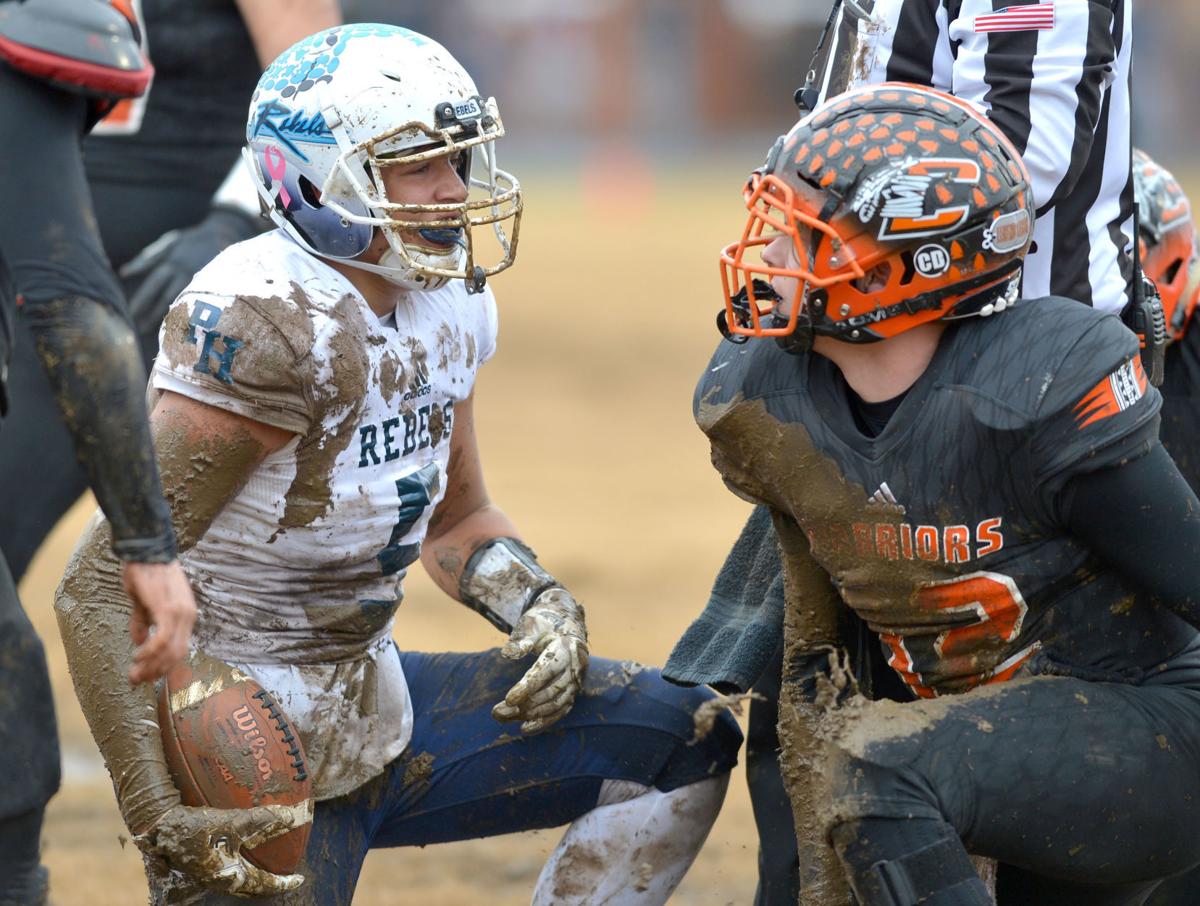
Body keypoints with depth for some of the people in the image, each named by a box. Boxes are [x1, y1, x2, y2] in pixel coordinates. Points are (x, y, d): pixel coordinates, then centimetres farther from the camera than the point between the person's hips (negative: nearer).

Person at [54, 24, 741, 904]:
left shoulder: (451, 306, 4)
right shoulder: (273, 326, -23)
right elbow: (101, 588, -23)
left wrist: (541, 607, 0)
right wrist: (160, 818, -29)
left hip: (375, 700, 9)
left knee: (687, 742, 6)